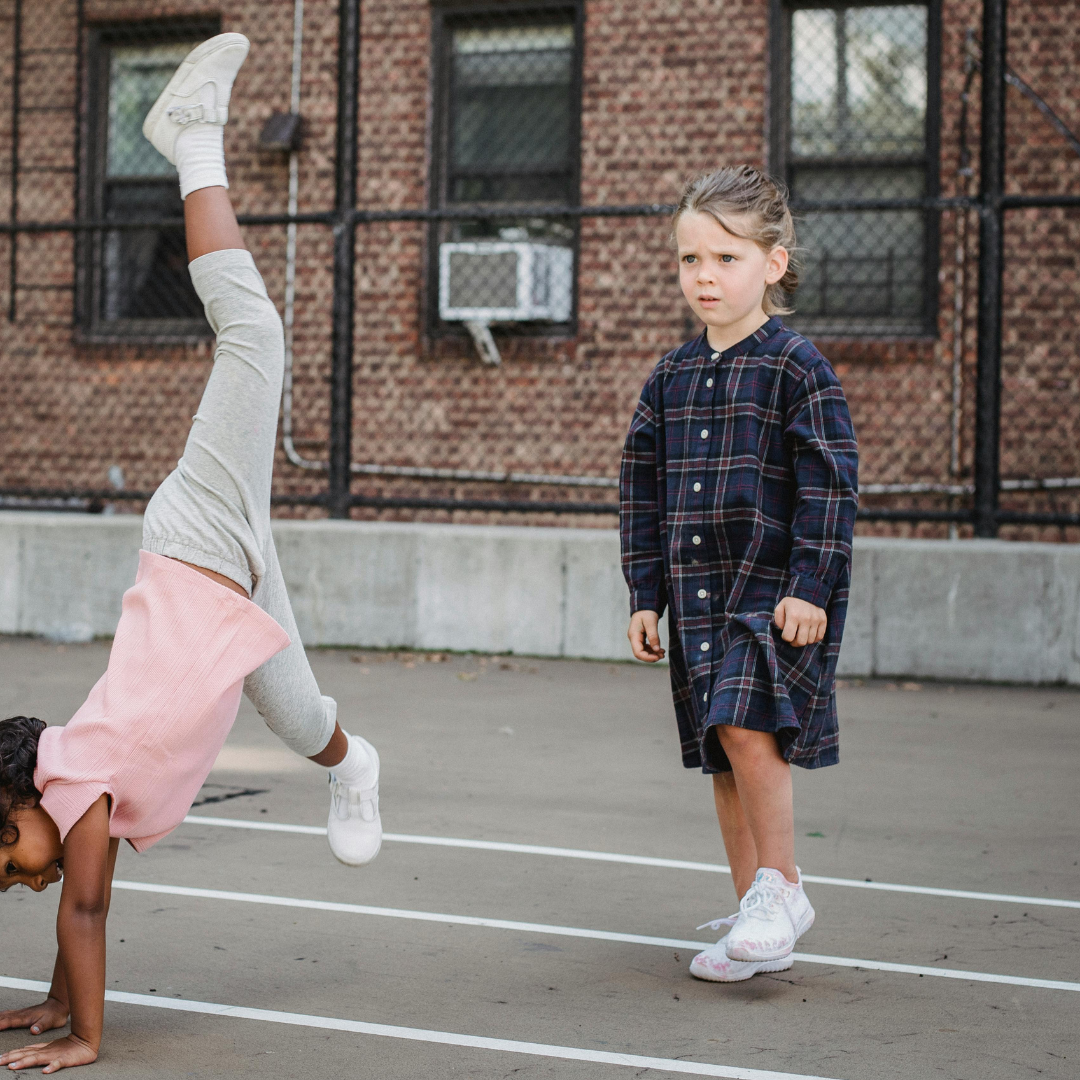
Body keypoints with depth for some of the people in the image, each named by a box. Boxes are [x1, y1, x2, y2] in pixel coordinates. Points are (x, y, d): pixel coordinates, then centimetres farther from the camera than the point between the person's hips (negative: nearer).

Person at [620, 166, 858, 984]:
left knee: (747, 726, -23)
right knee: (723, 758, 8)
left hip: (777, 591, -6)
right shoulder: (672, 378, 10)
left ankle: (781, 887, -5)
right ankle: (760, 929, 18)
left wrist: (810, 587, -15)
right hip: (698, 593, 6)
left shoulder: (797, 368, -7)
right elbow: (644, 490, 14)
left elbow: (829, 485, -10)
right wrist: (647, 594, 10)